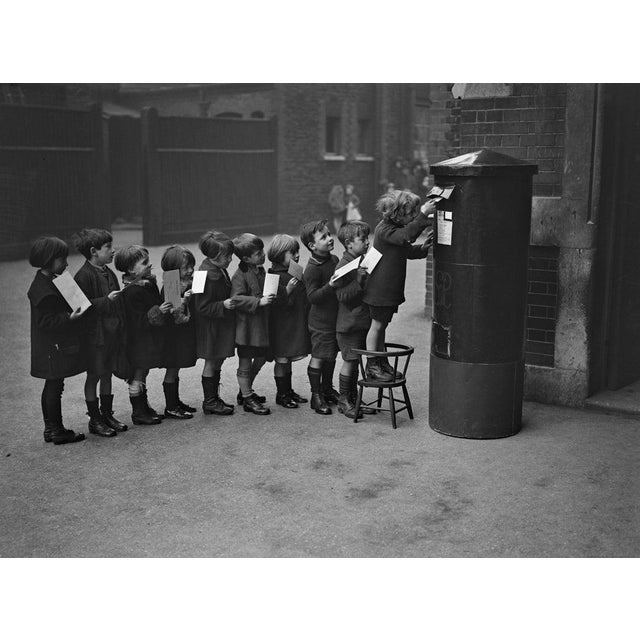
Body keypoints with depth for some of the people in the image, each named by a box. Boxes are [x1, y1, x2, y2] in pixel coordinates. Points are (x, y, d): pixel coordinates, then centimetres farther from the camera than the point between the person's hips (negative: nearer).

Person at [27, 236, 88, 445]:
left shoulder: (48, 282, 10)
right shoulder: (44, 290, -21)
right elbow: (45, 321, -23)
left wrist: (71, 313, 7)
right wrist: (69, 317, -29)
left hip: (53, 347, 10)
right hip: (53, 347, -10)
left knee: (52, 386, 16)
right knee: (55, 387, -1)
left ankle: (51, 428, 25)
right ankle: (57, 431, 9)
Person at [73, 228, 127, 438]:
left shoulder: (108, 273, 10)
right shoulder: (84, 276, -16)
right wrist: (107, 300, -26)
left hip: (113, 332, 8)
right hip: (95, 334, -8)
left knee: (107, 374, 16)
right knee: (94, 376, 4)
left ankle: (107, 414, 27)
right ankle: (95, 420, 14)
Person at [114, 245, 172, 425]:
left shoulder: (149, 283, 6)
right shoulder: (131, 292, -22)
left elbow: (157, 303, 21)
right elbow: (139, 321, -25)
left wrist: (168, 307, 8)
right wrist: (158, 312, -32)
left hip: (150, 340, 9)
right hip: (139, 341, -9)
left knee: (142, 375, 19)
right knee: (137, 377, 3)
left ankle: (144, 407, 30)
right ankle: (138, 412, 13)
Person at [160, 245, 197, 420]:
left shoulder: (191, 282, 5)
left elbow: (193, 308, 17)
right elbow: (174, 314, -25)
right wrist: (183, 299, -37)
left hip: (186, 333, 8)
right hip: (174, 335, -8)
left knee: (175, 369, 19)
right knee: (172, 370, 2)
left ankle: (176, 401, 30)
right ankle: (170, 407, 11)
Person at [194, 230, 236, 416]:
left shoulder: (219, 268, 4)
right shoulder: (207, 276, -25)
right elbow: (202, 307, -24)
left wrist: (231, 300, 8)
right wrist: (223, 305, -30)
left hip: (221, 323, 9)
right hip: (210, 326, -9)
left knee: (218, 361, 17)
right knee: (211, 362, 2)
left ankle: (214, 397, 28)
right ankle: (209, 402, 14)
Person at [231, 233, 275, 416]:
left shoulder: (260, 270, 10)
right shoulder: (240, 276, -16)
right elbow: (237, 299, -24)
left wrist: (271, 296, 11)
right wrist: (259, 301, -29)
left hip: (261, 324, 9)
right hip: (246, 327, -9)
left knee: (261, 358, 17)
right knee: (245, 364, 2)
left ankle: (245, 391, 34)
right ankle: (247, 399, 12)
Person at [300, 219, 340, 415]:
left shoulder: (334, 259, 7)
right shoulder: (312, 269, -20)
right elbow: (313, 296, -24)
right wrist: (330, 285, -33)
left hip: (336, 317, 8)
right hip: (321, 321, -8)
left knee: (331, 355, 18)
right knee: (319, 356, 1)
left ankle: (327, 389, 34)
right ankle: (316, 396, 12)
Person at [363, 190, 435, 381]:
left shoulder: (396, 228, 13)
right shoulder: (384, 229, -18)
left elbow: (407, 251, 22)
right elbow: (405, 236, -36)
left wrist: (422, 248, 2)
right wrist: (423, 215, -40)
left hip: (391, 288, 9)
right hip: (380, 289, -9)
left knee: (382, 325, 17)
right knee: (377, 325, -1)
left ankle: (382, 363, 26)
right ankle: (372, 366, 8)